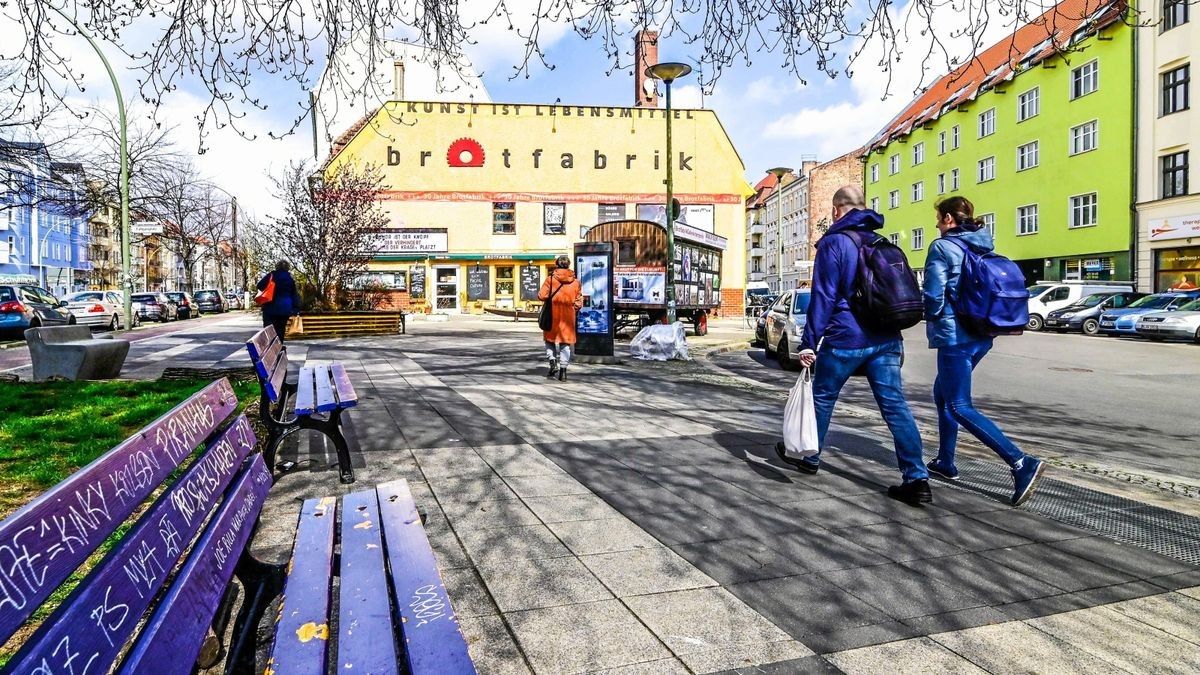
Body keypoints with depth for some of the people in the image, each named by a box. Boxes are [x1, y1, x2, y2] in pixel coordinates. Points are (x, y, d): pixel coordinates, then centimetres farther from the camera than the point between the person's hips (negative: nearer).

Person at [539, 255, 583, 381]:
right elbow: (579, 302, 2)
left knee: (550, 339, 16)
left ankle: (553, 362, 0)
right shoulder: (575, 282, 2)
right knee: (566, 342, 8)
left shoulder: (550, 279, -6)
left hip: (553, 315, -1)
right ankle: (563, 369, 3)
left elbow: (542, 296, -11)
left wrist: (550, 298, 9)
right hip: (568, 316, 2)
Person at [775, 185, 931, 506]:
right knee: (895, 404, 3)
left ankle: (809, 457, 28)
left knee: (823, 397, 12)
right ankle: (917, 479, -1)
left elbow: (823, 297, -12)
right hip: (886, 338, 6)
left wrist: (808, 342, -11)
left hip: (846, 338, -6)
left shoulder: (833, 243, -6)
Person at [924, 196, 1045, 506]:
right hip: (982, 335, 9)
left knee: (960, 407, -3)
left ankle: (1021, 463, -12)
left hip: (954, 336, -9)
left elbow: (933, 295, -16)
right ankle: (945, 462, 26)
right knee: (942, 393, 20)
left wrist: (931, 318, 2)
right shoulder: (984, 247, 12)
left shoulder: (942, 247, -11)